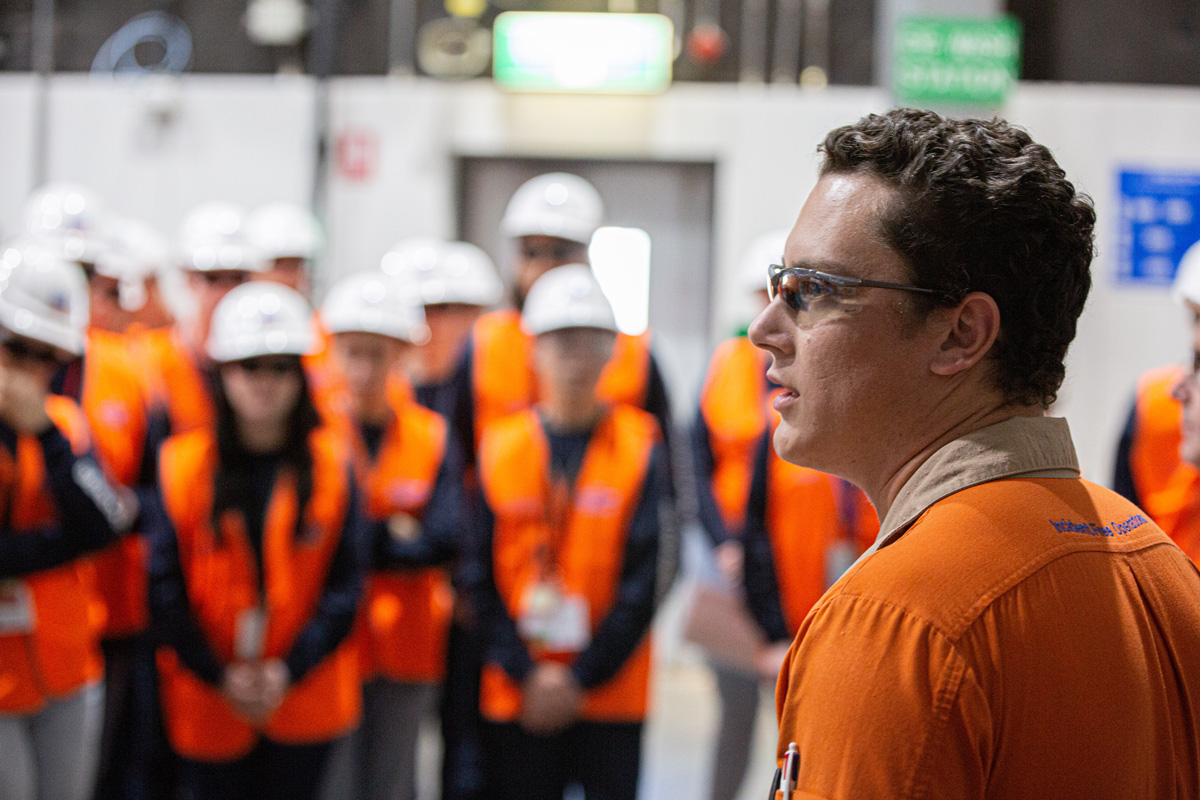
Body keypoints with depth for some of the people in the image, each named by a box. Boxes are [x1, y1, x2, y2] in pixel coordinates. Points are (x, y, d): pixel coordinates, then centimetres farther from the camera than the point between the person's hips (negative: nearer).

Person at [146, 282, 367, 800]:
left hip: (306, 696, 0)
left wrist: (291, 670, -11)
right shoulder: (183, 466, -2)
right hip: (206, 700, 0)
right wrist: (219, 676, -9)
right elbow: (165, 591, -2)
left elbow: (345, 583, -2)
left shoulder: (331, 462, -1)